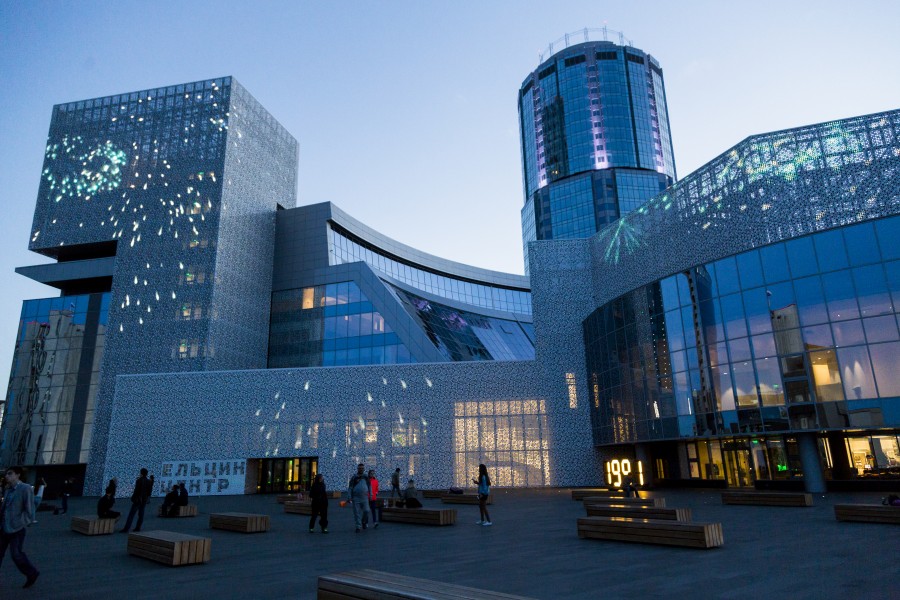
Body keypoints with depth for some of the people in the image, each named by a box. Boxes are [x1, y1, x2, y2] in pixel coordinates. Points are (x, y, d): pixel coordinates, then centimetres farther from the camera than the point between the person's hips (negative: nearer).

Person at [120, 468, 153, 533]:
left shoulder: (139, 481, -12)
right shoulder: (149, 482, 4)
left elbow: (136, 490, -15)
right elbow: (150, 492, 6)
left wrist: (133, 498, -6)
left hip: (137, 500, -5)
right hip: (144, 500, 5)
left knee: (131, 514, -4)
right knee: (141, 514, 11)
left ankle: (126, 529, -7)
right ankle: (138, 528, 10)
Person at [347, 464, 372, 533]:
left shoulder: (366, 477, 9)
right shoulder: (354, 478, 2)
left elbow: (369, 486, 16)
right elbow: (350, 488, 2)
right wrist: (349, 498, -3)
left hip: (364, 498, 1)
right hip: (356, 498, -1)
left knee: (366, 511, -8)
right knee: (357, 513, 0)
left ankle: (363, 522, 19)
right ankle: (358, 526, 10)